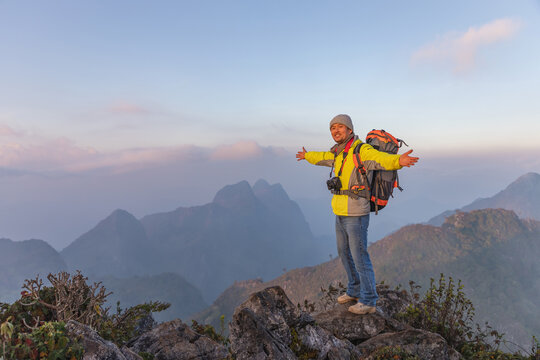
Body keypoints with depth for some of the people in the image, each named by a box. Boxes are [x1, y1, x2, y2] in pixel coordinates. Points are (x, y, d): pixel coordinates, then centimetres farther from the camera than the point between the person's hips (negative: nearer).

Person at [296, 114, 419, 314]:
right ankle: (355, 291, 37)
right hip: (340, 214, 9)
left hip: (355, 215, -9)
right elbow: (325, 158, 34)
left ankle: (368, 301, 13)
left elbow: (381, 159, -33)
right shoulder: (339, 152, 12)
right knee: (344, 253, 20)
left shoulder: (361, 150, -14)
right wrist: (307, 156, 51)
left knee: (359, 257, -1)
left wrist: (399, 161, -55)